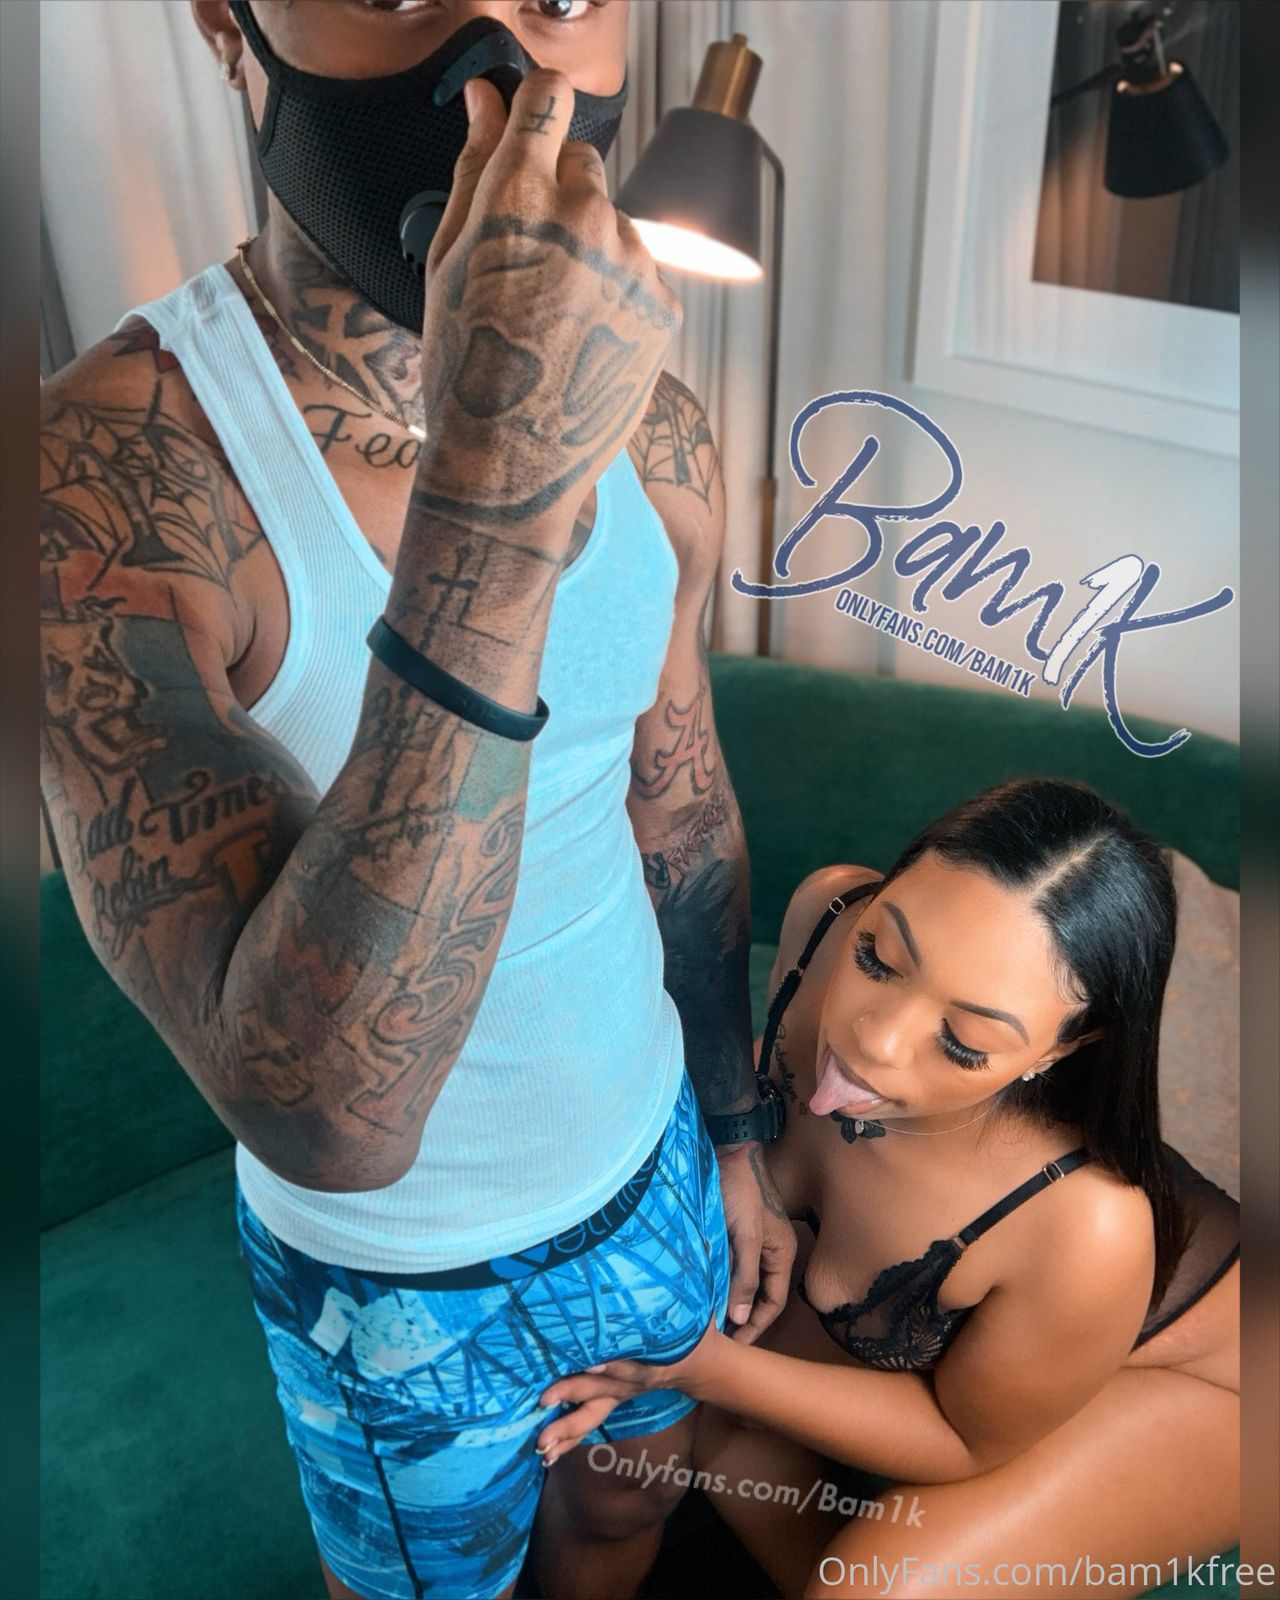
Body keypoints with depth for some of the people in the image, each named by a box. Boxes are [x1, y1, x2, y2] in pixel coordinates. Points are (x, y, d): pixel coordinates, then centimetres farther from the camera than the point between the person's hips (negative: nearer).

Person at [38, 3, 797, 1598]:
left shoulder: (648, 428, -11)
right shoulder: (105, 469, -29)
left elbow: (684, 811, 2)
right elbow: (323, 1116, -38)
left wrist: (735, 1133, 11)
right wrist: (492, 508, -47)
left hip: (654, 1166, 5)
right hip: (396, 1271, -4)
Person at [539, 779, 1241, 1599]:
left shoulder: (1090, 1224, -43)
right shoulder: (826, 911, -31)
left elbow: (969, 1438, -20)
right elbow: (782, 1116, -7)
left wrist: (714, 1368, -27)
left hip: (1172, 1382, -4)